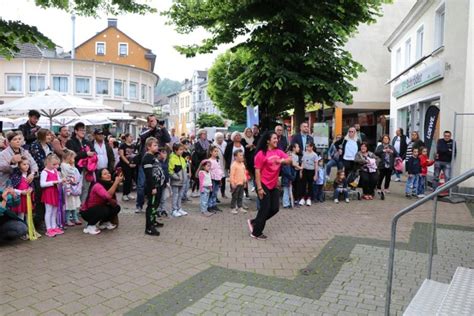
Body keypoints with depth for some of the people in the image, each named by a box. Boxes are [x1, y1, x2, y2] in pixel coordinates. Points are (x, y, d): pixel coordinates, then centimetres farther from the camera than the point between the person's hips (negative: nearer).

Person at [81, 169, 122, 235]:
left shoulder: (109, 185, -5)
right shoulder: (97, 186, -26)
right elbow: (108, 196, -45)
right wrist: (116, 182, -42)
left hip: (98, 209, 7)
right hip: (86, 212, -7)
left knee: (116, 208, -10)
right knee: (104, 210, -33)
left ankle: (104, 223, 14)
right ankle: (90, 226, -11)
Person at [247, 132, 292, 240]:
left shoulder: (278, 152, 5)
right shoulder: (261, 154, -14)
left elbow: (289, 160, 0)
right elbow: (257, 171, -16)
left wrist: (282, 160, -22)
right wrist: (259, 187, -19)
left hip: (274, 185, 7)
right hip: (264, 185, -7)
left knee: (275, 208, 8)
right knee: (265, 208, -2)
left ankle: (254, 222, 25)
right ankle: (256, 233, 16)